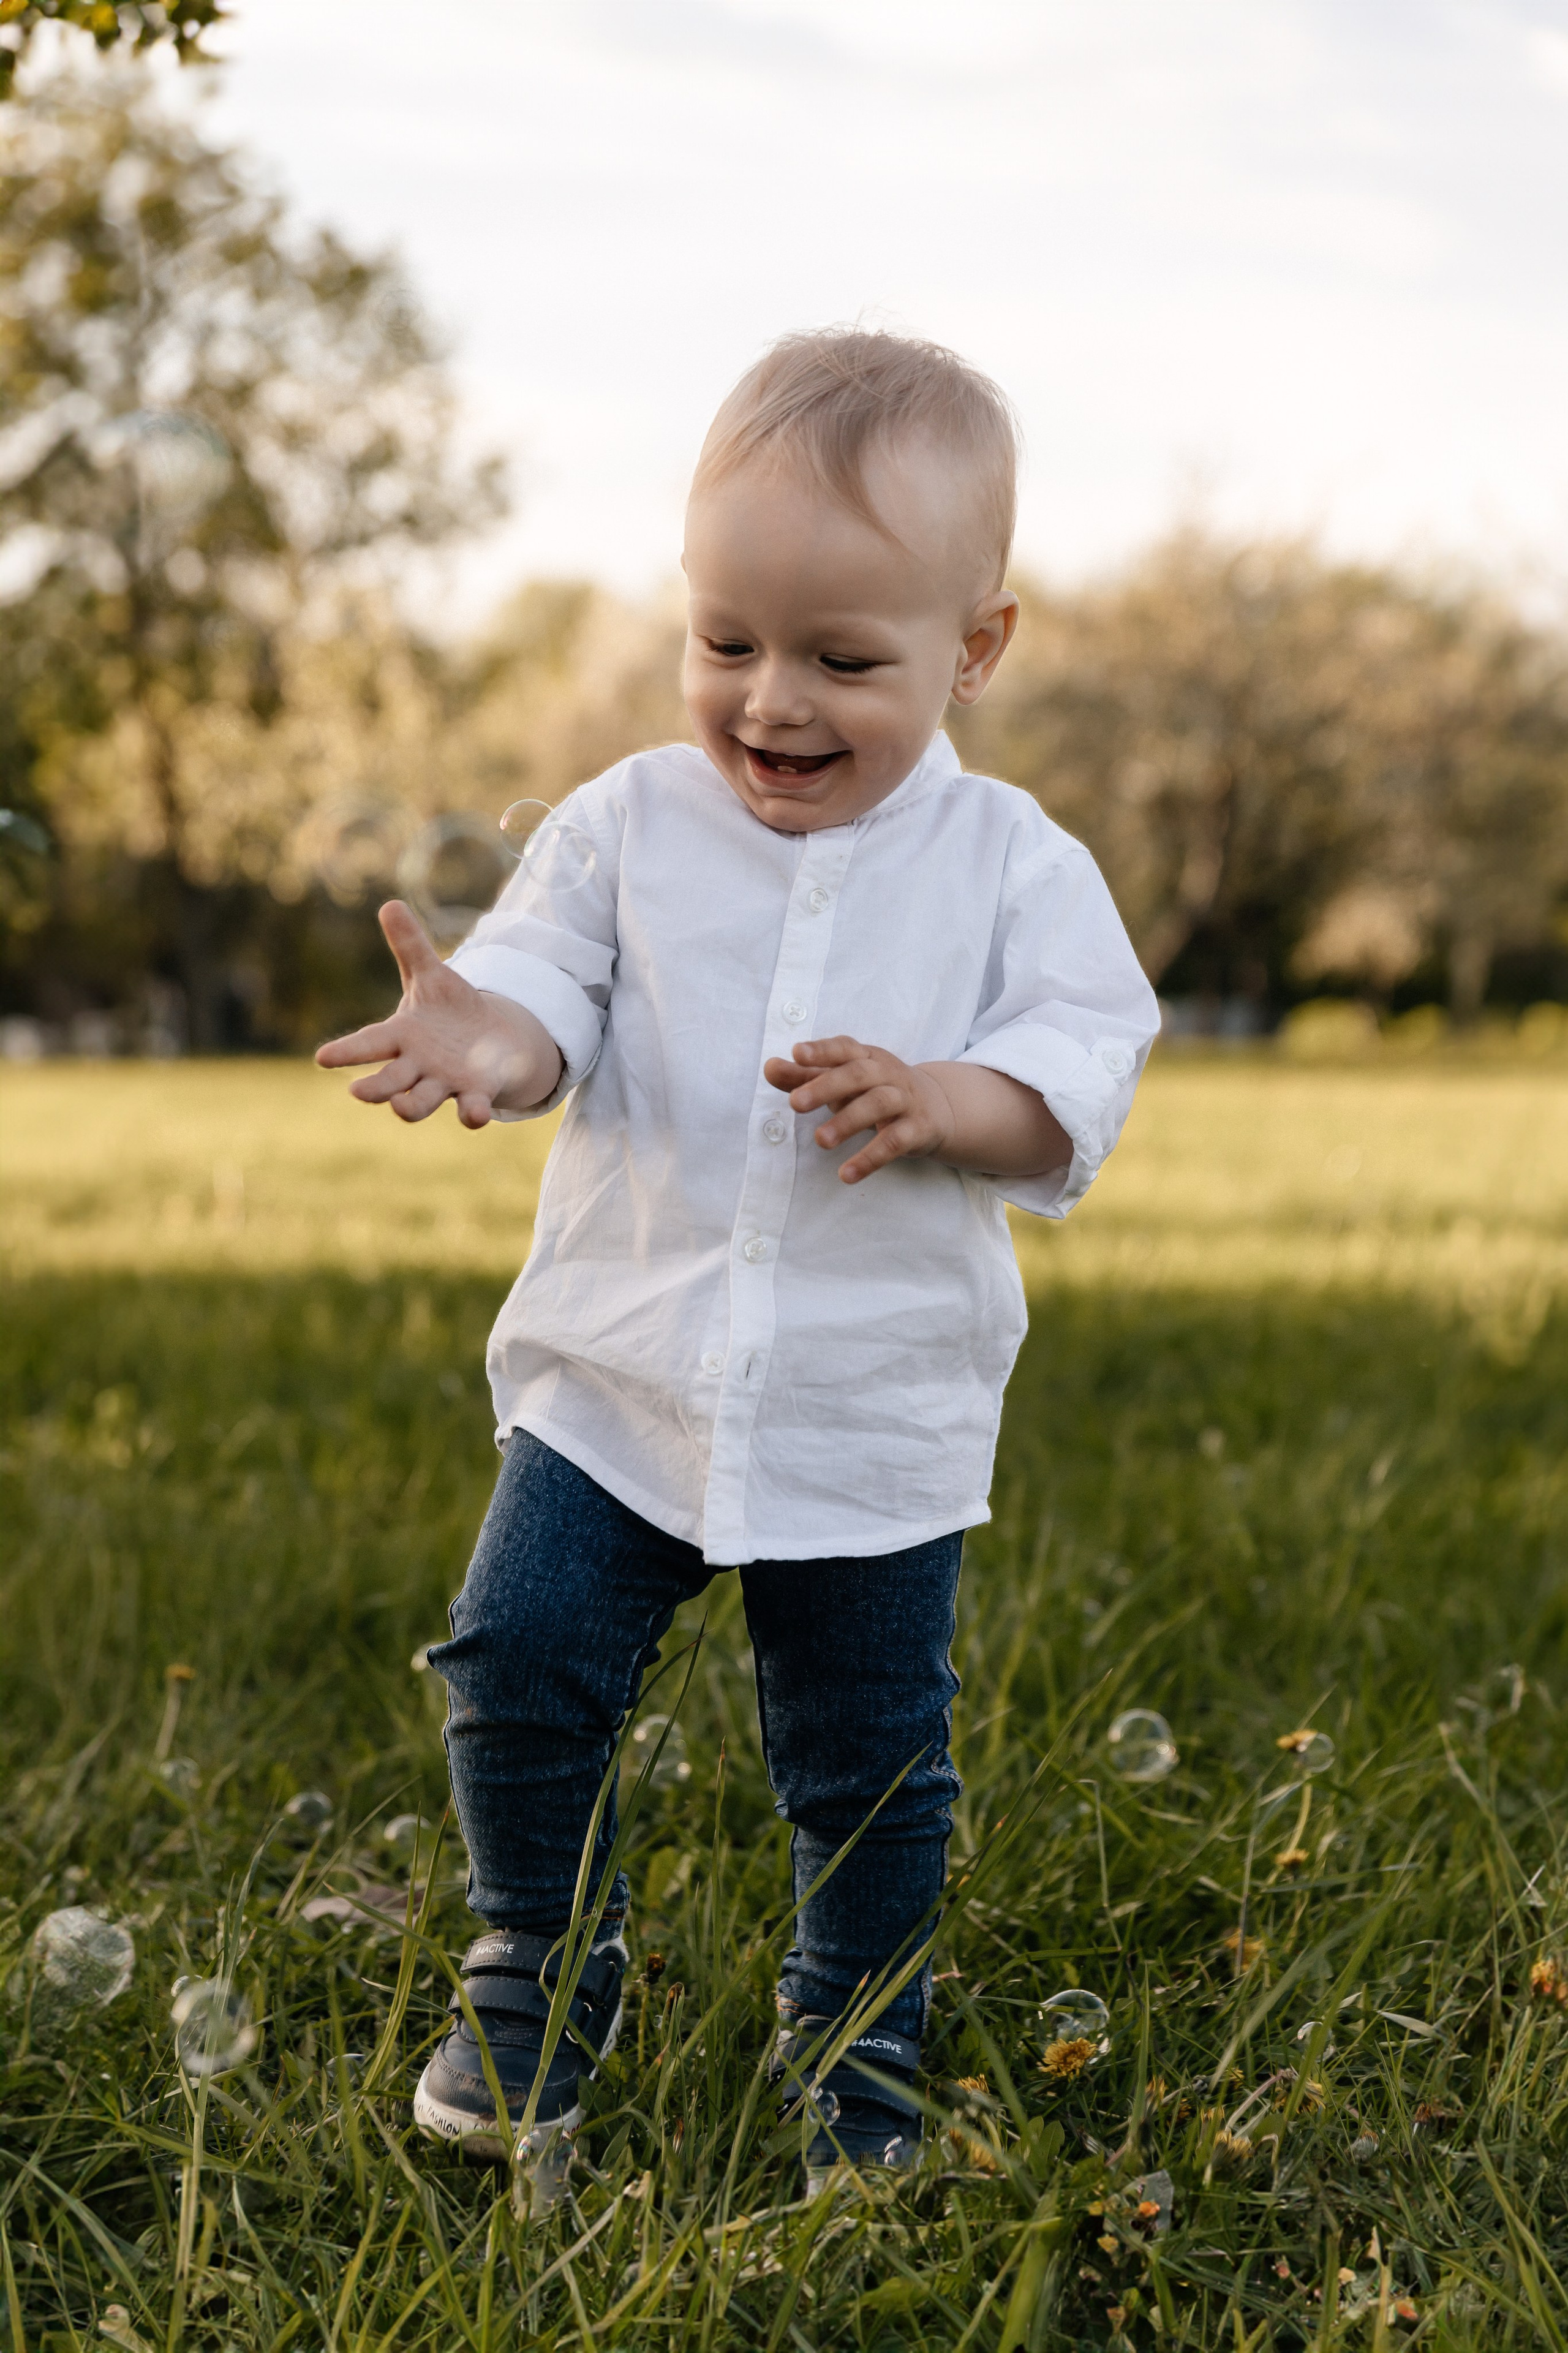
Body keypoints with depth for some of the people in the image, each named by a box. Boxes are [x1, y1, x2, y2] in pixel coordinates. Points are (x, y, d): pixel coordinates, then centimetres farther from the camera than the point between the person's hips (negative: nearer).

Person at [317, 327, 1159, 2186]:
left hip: (876, 1421, -1)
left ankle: (855, 2033, 34)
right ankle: (539, 1972, 25)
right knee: (518, 1671, 0)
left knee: (868, 1760, 10)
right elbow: (546, 975, -10)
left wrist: (941, 1099, -29)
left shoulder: (1011, 866, -5)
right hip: (613, 1386, 1)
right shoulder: (630, 826, -2)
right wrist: (485, 1031, -33)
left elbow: (1082, 1070, -9)